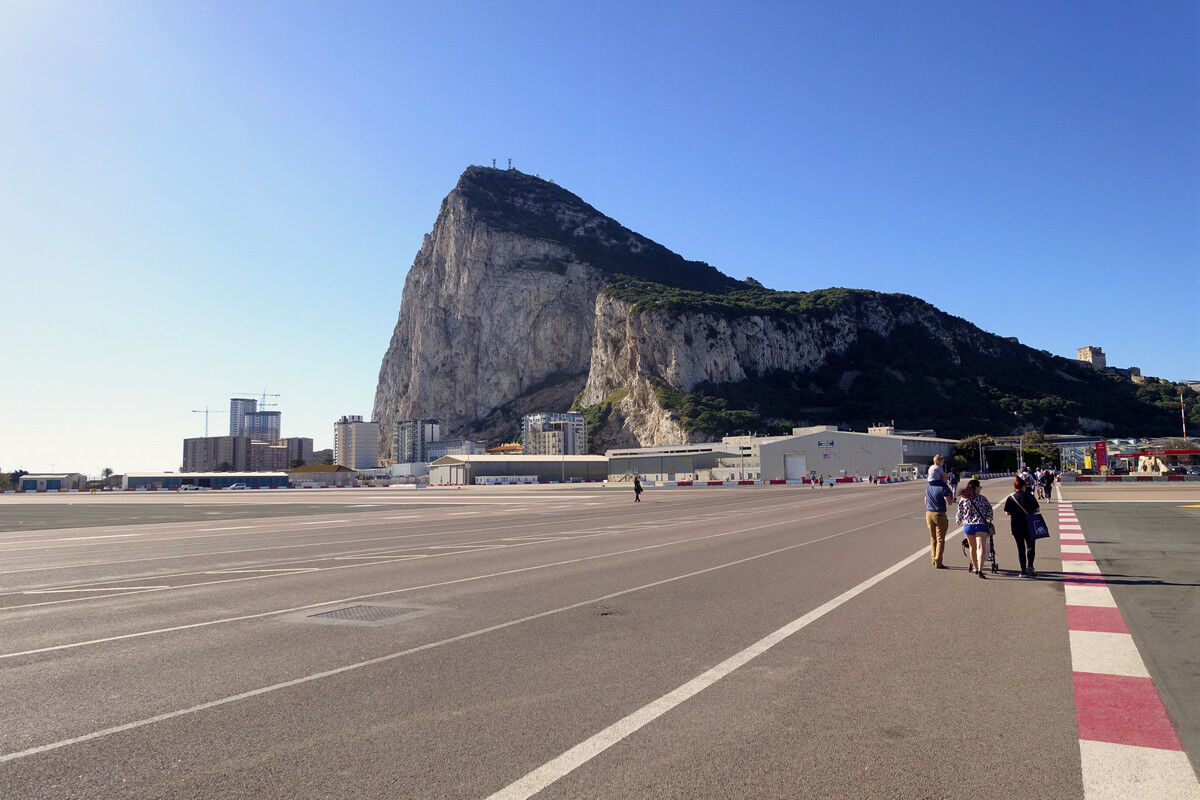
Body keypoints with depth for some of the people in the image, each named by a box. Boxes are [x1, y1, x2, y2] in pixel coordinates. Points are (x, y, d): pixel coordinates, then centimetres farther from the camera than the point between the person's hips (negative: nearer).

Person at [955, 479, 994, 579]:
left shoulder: (962, 500, 3)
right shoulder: (982, 498, 0)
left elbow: (960, 514, 8)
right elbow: (989, 509, 8)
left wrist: (958, 520, 28)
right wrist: (989, 518, 27)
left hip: (968, 525, 3)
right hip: (981, 525, -3)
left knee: (973, 547, 20)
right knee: (981, 547, -10)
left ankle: (975, 568, 33)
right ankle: (980, 570, -24)